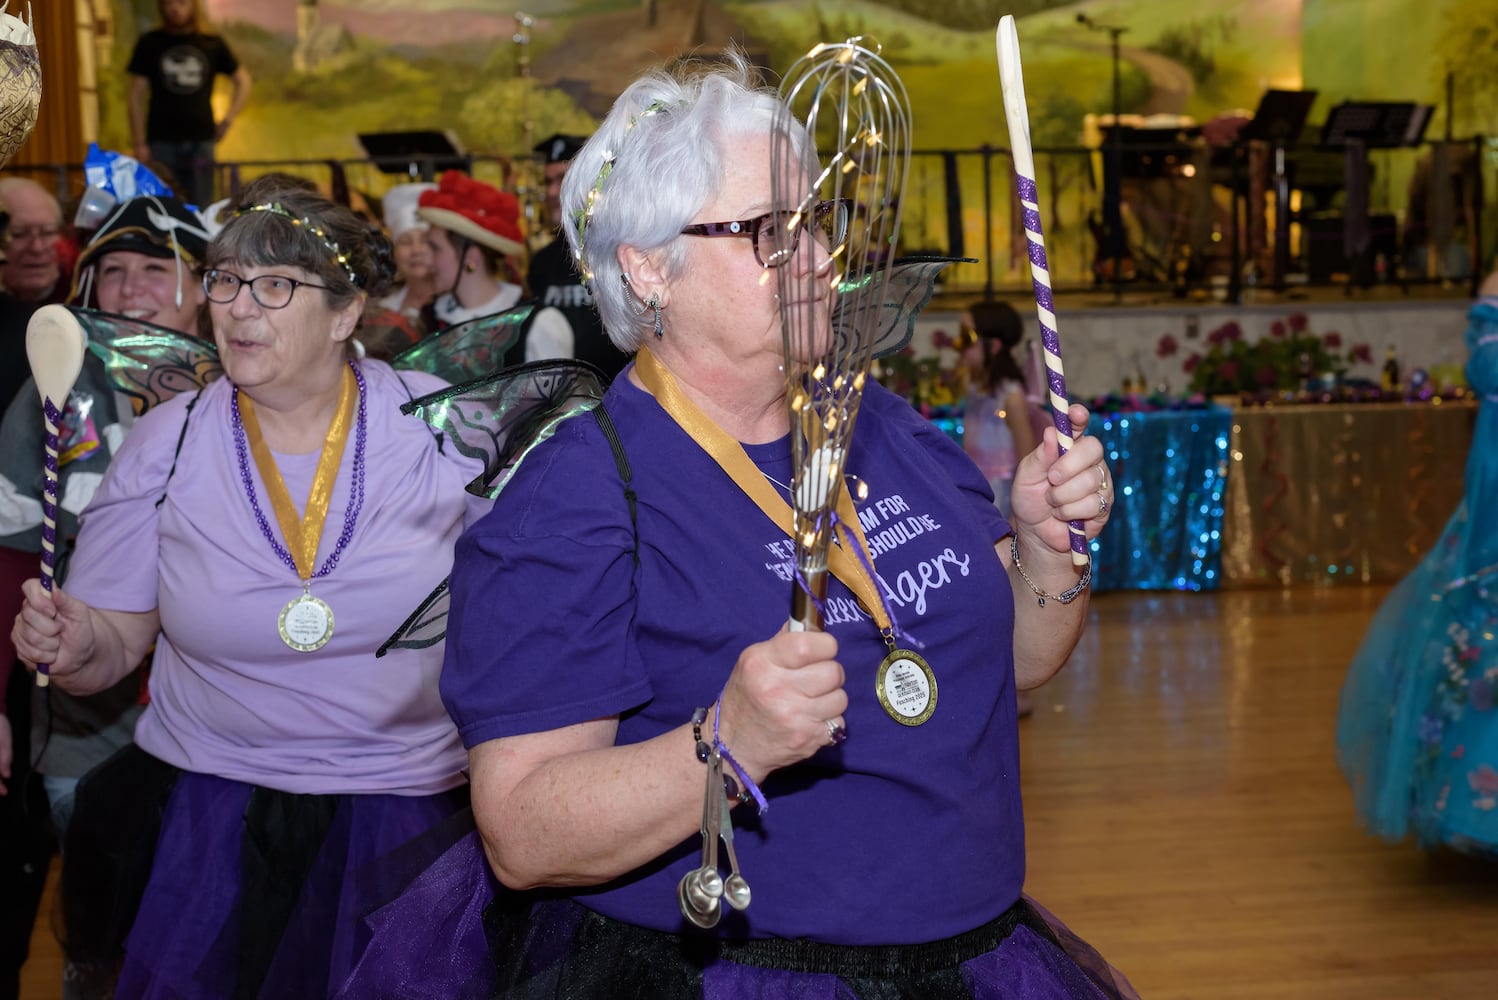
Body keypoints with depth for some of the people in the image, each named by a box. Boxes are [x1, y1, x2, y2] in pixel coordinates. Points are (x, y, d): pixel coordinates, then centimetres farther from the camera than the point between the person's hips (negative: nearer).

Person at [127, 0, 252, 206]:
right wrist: (140, 144, -5)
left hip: (200, 140, 2)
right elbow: (137, 96, 2)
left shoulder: (212, 44, 8)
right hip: (161, 142, -2)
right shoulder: (150, 43, 4)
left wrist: (228, 120, 8)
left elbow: (243, 81, 20)